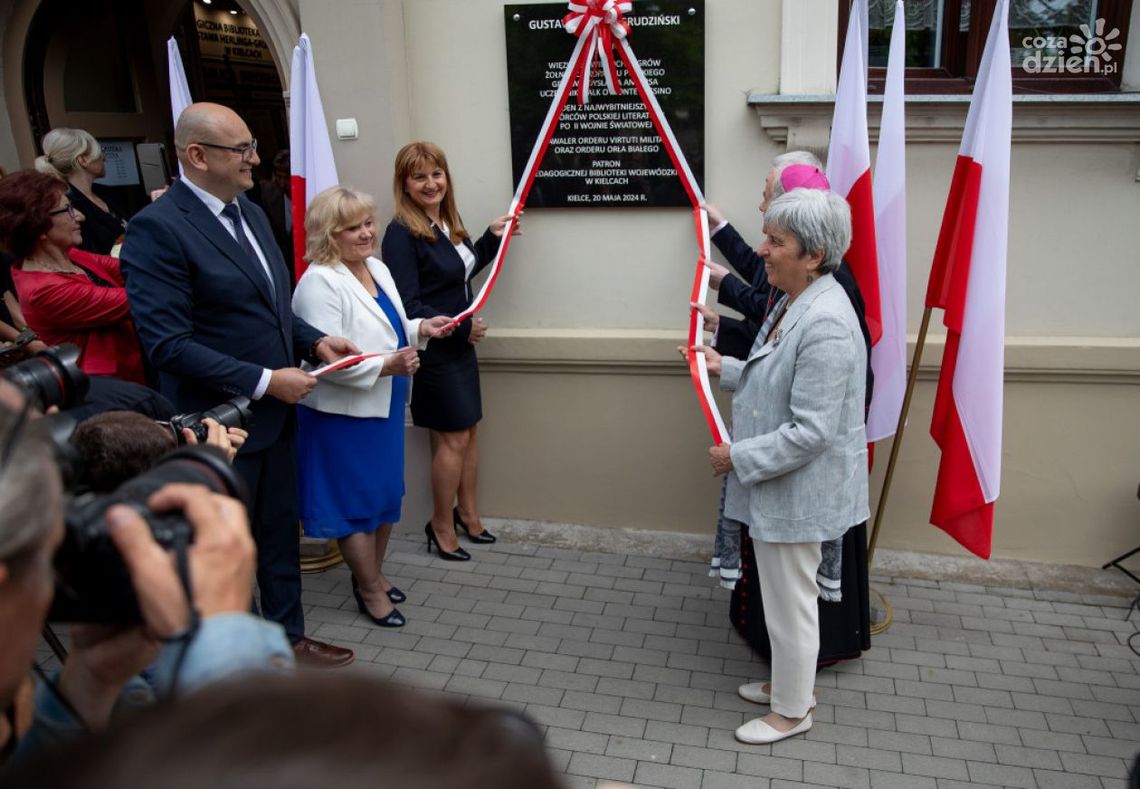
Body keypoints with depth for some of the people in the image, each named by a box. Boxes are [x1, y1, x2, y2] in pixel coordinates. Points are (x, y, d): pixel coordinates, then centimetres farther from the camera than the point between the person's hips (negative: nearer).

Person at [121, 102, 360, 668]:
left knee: (280, 533, 20)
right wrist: (264, 381, -22)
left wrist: (314, 341, 1)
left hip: (275, 412, 8)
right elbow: (168, 343, -23)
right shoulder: (158, 228, -19)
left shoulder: (251, 213, 8)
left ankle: (287, 635, 39)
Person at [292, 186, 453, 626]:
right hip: (344, 413, -9)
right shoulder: (320, 283, -20)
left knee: (387, 493, 19)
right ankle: (370, 591, 22)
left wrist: (420, 328, 4)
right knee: (356, 501, 6)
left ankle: (372, 573, 38)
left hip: (384, 406, 9)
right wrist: (384, 366, -30)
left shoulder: (377, 268, 8)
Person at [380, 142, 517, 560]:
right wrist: (462, 327, -17)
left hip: (460, 344, 8)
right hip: (432, 349, -8)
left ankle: (467, 514, 30)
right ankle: (441, 526, 17)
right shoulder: (402, 233, -19)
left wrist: (492, 239, 9)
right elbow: (408, 305, -22)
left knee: (469, 430, 14)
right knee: (453, 436, 0)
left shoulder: (447, 223, 6)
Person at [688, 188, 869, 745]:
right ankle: (787, 681, 44)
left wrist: (738, 457, -20)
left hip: (798, 490, -10)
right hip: (779, 485, 10)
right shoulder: (793, 302, 5)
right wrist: (725, 368, 9)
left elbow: (811, 432, -28)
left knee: (790, 600, 8)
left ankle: (792, 711, 29)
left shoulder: (824, 324, -28)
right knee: (783, 592, 24)